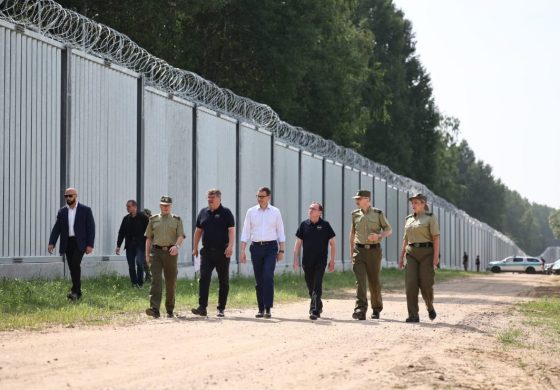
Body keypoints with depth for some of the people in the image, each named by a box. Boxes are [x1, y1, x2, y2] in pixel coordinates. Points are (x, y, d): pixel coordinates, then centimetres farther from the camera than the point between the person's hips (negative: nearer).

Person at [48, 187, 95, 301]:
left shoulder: (85, 210, 0)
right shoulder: (62, 212, 10)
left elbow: (91, 228, -3)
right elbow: (56, 228, 6)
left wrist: (90, 245, -11)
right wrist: (51, 243, -8)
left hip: (80, 243, -4)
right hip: (67, 243, 4)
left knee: (75, 264, -21)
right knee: (72, 268, 5)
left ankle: (75, 291, -20)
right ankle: (77, 292, 14)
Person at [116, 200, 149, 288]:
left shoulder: (143, 217, -2)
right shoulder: (126, 219, 11)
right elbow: (121, 232, 15)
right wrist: (118, 246, 10)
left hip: (140, 245, -5)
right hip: (129, 246, 5)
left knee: (139, 262, -20)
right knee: (131, 266, 4)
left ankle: (140, 283, -8)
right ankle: (134, 283, 12)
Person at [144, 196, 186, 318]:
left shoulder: (177, 219, 10)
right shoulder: (153, 219, 13)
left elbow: (181, 236, 0)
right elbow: (148, 238, 14)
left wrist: (176, 246, -21)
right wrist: (147, 254, 7)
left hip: (170, 252, 0)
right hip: (156, 251, 0)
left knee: (171, 282, 4)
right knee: (155, 279, -13)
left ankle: (170, 310, 15)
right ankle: (154, 308, -22)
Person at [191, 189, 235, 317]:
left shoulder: (226, 213, 0)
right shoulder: (203, 212, 13)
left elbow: (231, 230, -8)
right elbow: (198, 231, 19)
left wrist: (230, 246, -21)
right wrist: (195, 247, 15)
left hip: (222, 252, -3)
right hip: (206, 252, 3)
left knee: (223, 281, 4)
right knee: (203, 278, -10)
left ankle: (221, 309, 11)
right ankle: (202, 308, -13)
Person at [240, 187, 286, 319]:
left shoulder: (275, 212, 5)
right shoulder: (251, 212, 7)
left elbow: (280, 233, 8)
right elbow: (245, 233, 7)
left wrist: (281, 251, 2)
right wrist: (242, 251, 0)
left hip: (271, 247, -2)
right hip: (256, 247, 2)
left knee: (268, 277, -15)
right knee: (259, 280, 5)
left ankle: (268, 308, -13)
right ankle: (261, 308, 13)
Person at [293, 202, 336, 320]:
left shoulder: (325, 225, -2)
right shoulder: (304, 225, 5)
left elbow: (332, 244, 2)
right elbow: (298, 243, 10)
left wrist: (332, 261, -3)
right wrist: (296, 259, 2)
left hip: (320, 261, -4)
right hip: (307, 261, 4)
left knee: (317, 286, -11)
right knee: (310, 287, 12)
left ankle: (314, 311, -13)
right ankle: (318, 306, 32)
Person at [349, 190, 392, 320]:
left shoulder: (378, 214, 1)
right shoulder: (355, 214, 10)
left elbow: (388, 230, 5)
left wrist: (379, 236, -15)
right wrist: (351, 250, 19)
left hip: (374, 251, -1)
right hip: (359, 251, 1)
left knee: (374, 281, 5)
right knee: (360, 281, -12)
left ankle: (376, 309, 22)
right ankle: (360, 310, -21)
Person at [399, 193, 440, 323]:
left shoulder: (430, 217, -2)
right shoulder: (409, 219, 15)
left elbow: (436, 237, -8)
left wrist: (436, 256, -17)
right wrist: (401, 257, 12)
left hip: (427, 252, -4)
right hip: (412, 253, 4)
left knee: (425, 284, -8)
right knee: (411, 284, -10)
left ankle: (430, 306, 23)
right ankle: (413, 316, -10)